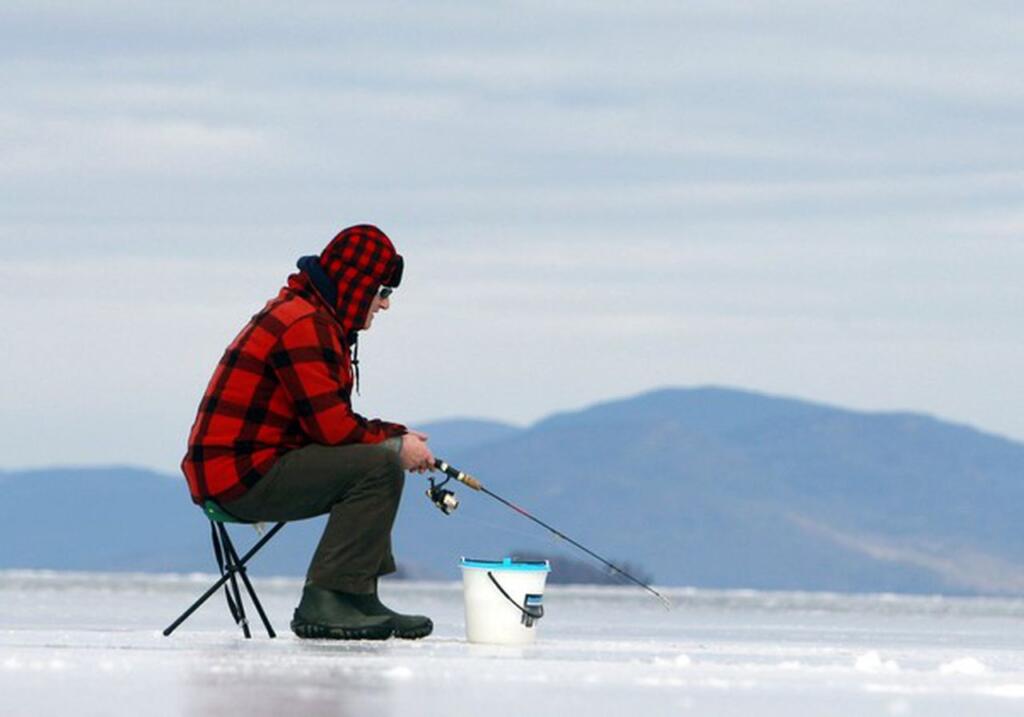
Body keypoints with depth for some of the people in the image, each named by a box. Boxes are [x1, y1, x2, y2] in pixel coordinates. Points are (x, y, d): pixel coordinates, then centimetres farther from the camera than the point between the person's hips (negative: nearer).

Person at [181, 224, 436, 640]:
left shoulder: (311, 319, 20)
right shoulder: (304, 325, -15)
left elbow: (332, 419, 23)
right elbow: (330, 427, -21)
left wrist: (398, 436, 8)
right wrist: (396, 445, -7)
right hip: (241, 477, -11)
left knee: (376, 456, 21)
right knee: (379, 466, -19)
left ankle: (360, 600, 15)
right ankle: (324, 603, -21)